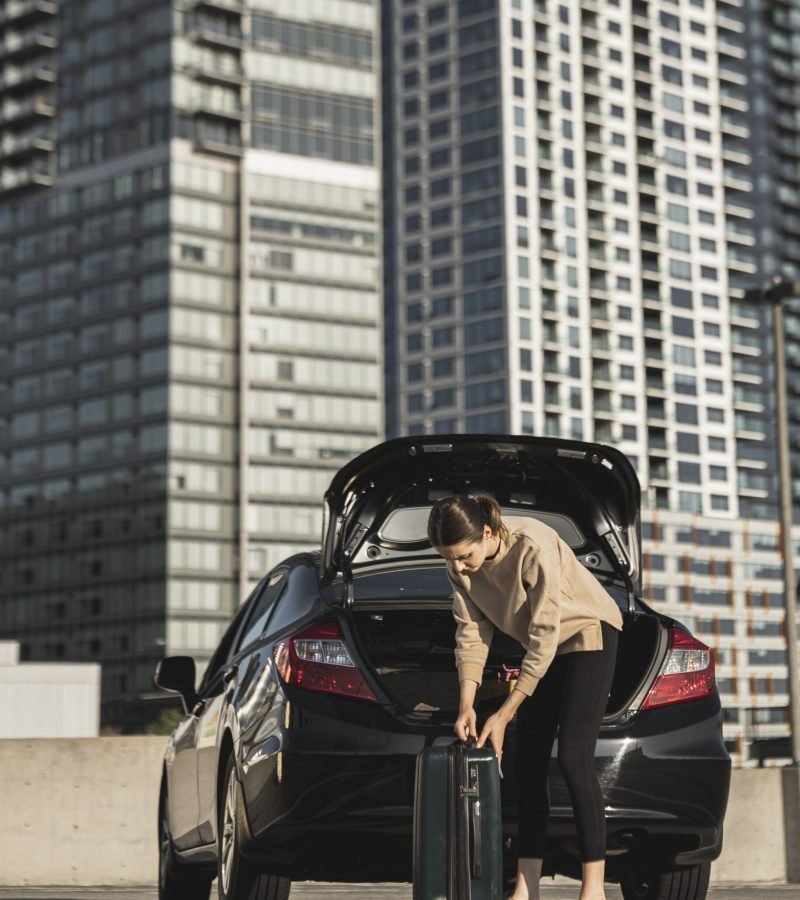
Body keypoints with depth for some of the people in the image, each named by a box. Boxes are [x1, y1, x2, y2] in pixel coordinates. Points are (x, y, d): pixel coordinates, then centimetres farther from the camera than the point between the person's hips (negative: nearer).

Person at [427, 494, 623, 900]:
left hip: (587, 632, -7)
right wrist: (466, 706, -19)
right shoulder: (460, 565, -14)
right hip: (542, 646, 7)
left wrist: (503, 716, -27)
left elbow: (545, 639, -31)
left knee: (573, 758, -15)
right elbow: (470, 633, -8)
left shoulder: (533, 547, -34)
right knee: (529, 762, 1)